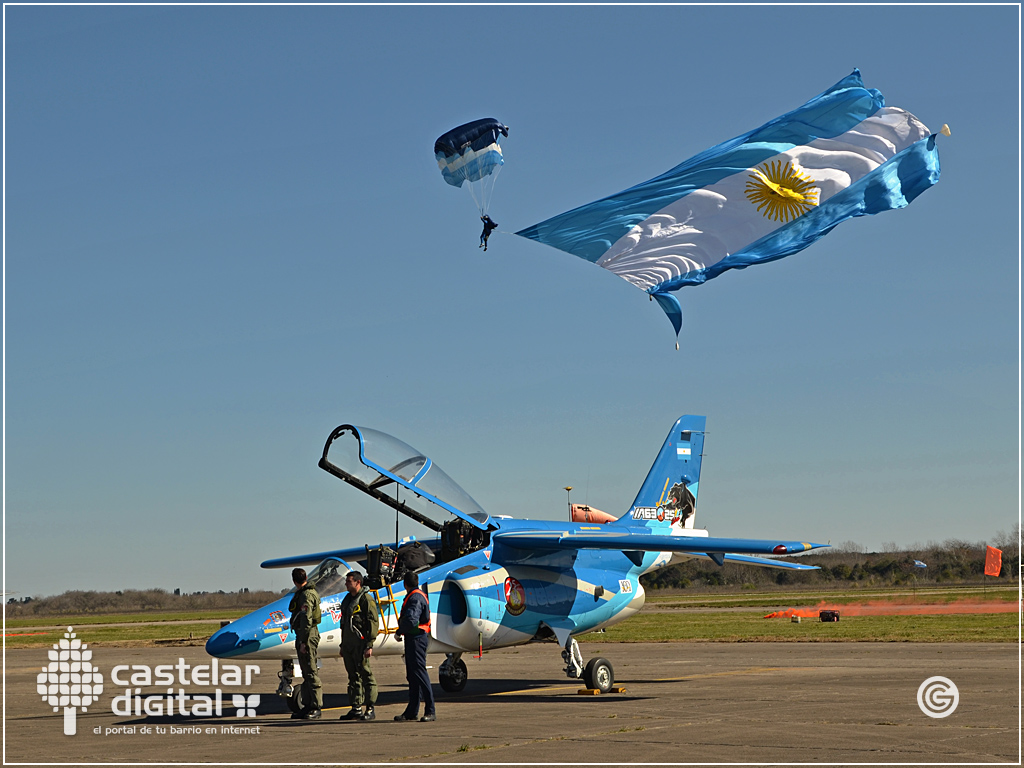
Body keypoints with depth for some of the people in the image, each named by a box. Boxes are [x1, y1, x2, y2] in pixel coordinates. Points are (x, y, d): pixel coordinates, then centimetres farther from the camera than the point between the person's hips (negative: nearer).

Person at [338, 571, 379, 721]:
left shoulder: (367, 599, -7)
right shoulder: (347, 600, 19)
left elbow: (373, 622, -12)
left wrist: (369, 645, -18)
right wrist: (342, 645, 21)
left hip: (360, 644, -8)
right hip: (348, 645, 8)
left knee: (366, 675, -5)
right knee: (353, 676, 10)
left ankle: (370, 709, -1)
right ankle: (356, 708, 14)